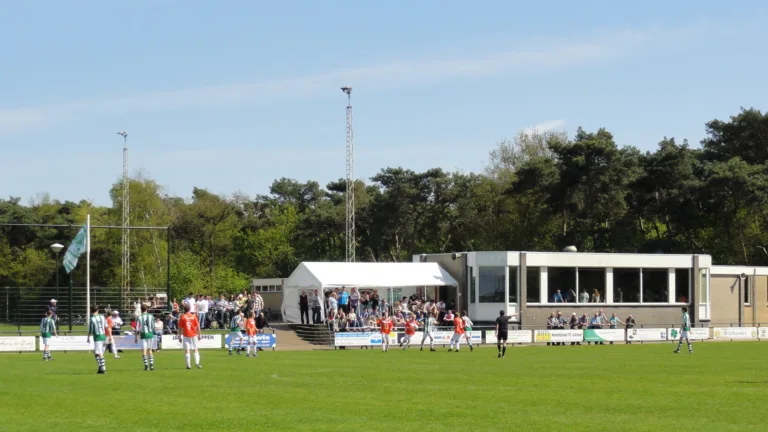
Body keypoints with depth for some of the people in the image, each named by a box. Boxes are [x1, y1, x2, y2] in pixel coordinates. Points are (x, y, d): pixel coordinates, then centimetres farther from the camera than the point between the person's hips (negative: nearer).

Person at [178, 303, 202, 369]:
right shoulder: (194, 316, 0)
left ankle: (188, 365, -4)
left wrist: (180, 336, 5)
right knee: (196, 349, 9)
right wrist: (199, 335, 9)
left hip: (186, 336, -1)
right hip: (193, 335, 1)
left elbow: (180, 328, -3)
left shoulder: (182, 317, -3)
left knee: (187, 351, 1)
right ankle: (197, 362, -6)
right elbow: (198, 326, 0)